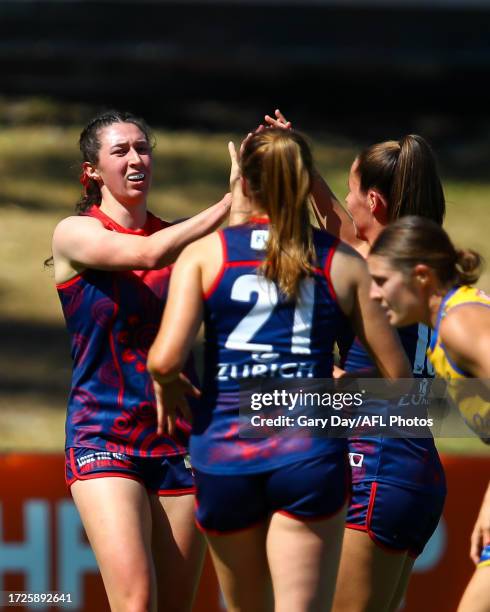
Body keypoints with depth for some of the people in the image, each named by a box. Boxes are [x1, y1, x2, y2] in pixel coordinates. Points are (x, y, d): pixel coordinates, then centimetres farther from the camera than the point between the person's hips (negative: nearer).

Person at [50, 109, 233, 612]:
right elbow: (147, 254, -19)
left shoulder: (179, 237, 11)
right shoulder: (74, 234, -1)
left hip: (178, 438, 4)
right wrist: (231, 203, -20)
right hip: (103, 439, -4)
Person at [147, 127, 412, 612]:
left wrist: (166, 384, 12)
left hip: (224, 451, 1)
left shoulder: (204, 253, 1)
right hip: (310, 452, -1)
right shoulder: (343, 263, 5)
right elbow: (396, 373, 7)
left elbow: (166, 358, -10)